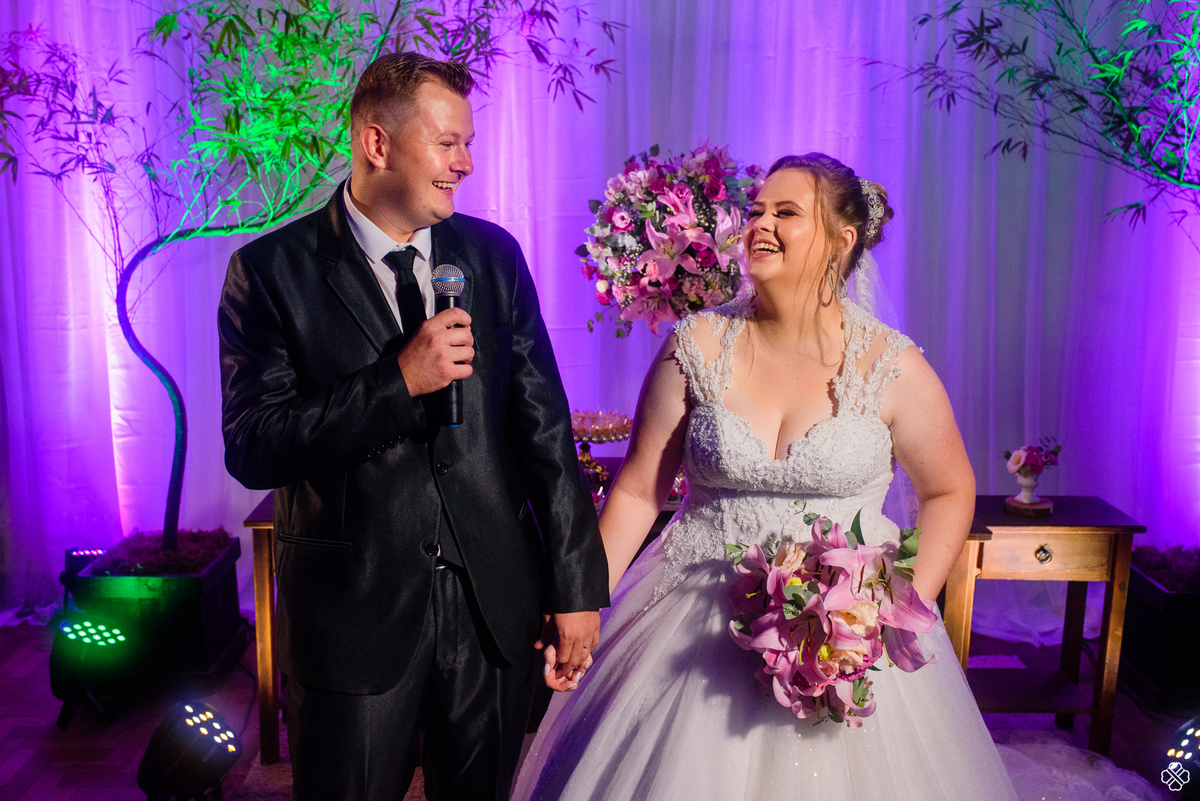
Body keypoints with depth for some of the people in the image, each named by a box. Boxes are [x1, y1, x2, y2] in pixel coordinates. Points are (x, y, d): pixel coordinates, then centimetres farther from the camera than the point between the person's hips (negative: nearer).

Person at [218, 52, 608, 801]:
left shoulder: (494, 253, 2)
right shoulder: (271, 269, -7)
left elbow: (543, 424, 2)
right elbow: (252, 450, -13)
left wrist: (577, 584, 1)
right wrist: (399, 382, -23)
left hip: (495, 605, 3)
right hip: (354, 612, -2)